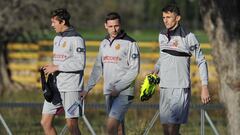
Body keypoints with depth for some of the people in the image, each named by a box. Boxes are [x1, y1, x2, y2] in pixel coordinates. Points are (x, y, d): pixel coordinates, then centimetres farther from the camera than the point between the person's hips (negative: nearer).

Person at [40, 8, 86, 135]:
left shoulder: (76, 39, -11)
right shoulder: (57, 38, 16)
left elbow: (80, 64, -19)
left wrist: (56, 67, -15)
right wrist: (51, 68, 7)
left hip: (71, 88, -8)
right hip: (55, 87, 8)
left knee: (71, 125, -5)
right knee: (45, 122, 2)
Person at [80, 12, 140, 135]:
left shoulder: (130, 44, -7)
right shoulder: (104, 43, 13)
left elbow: (134, 71, -11)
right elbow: (98, 68, 19)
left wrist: (117, 88, -15)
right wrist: (87, 89, 12)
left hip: (124, 93, -7)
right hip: (108, 92, 7)